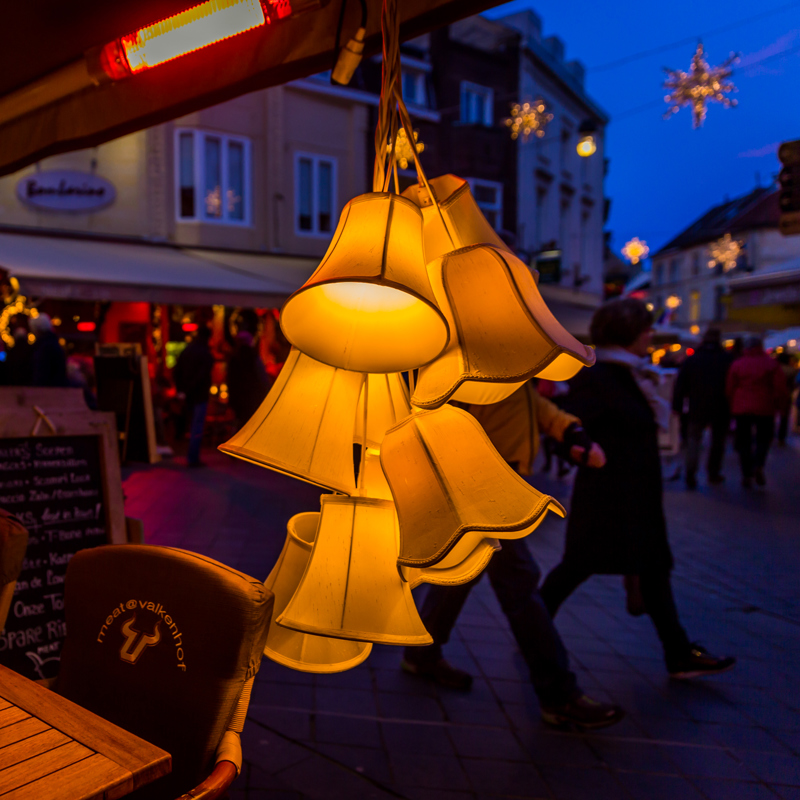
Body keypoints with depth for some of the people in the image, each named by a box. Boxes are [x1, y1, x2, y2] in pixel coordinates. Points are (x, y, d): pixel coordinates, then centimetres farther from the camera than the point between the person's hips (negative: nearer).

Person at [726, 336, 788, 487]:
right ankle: (759, 466, -11)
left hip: (742, 409, 1)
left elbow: (730, 389, 1)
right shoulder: (771, 364, 0)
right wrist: (775, 405, 7)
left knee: (744, 441, 7)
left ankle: (747, 475, 4)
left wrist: (733, 406, 11)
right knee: (764, 438, 13)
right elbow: (781, 388, -6)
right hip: (764, 408, -1)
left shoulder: (737, 364, 2)